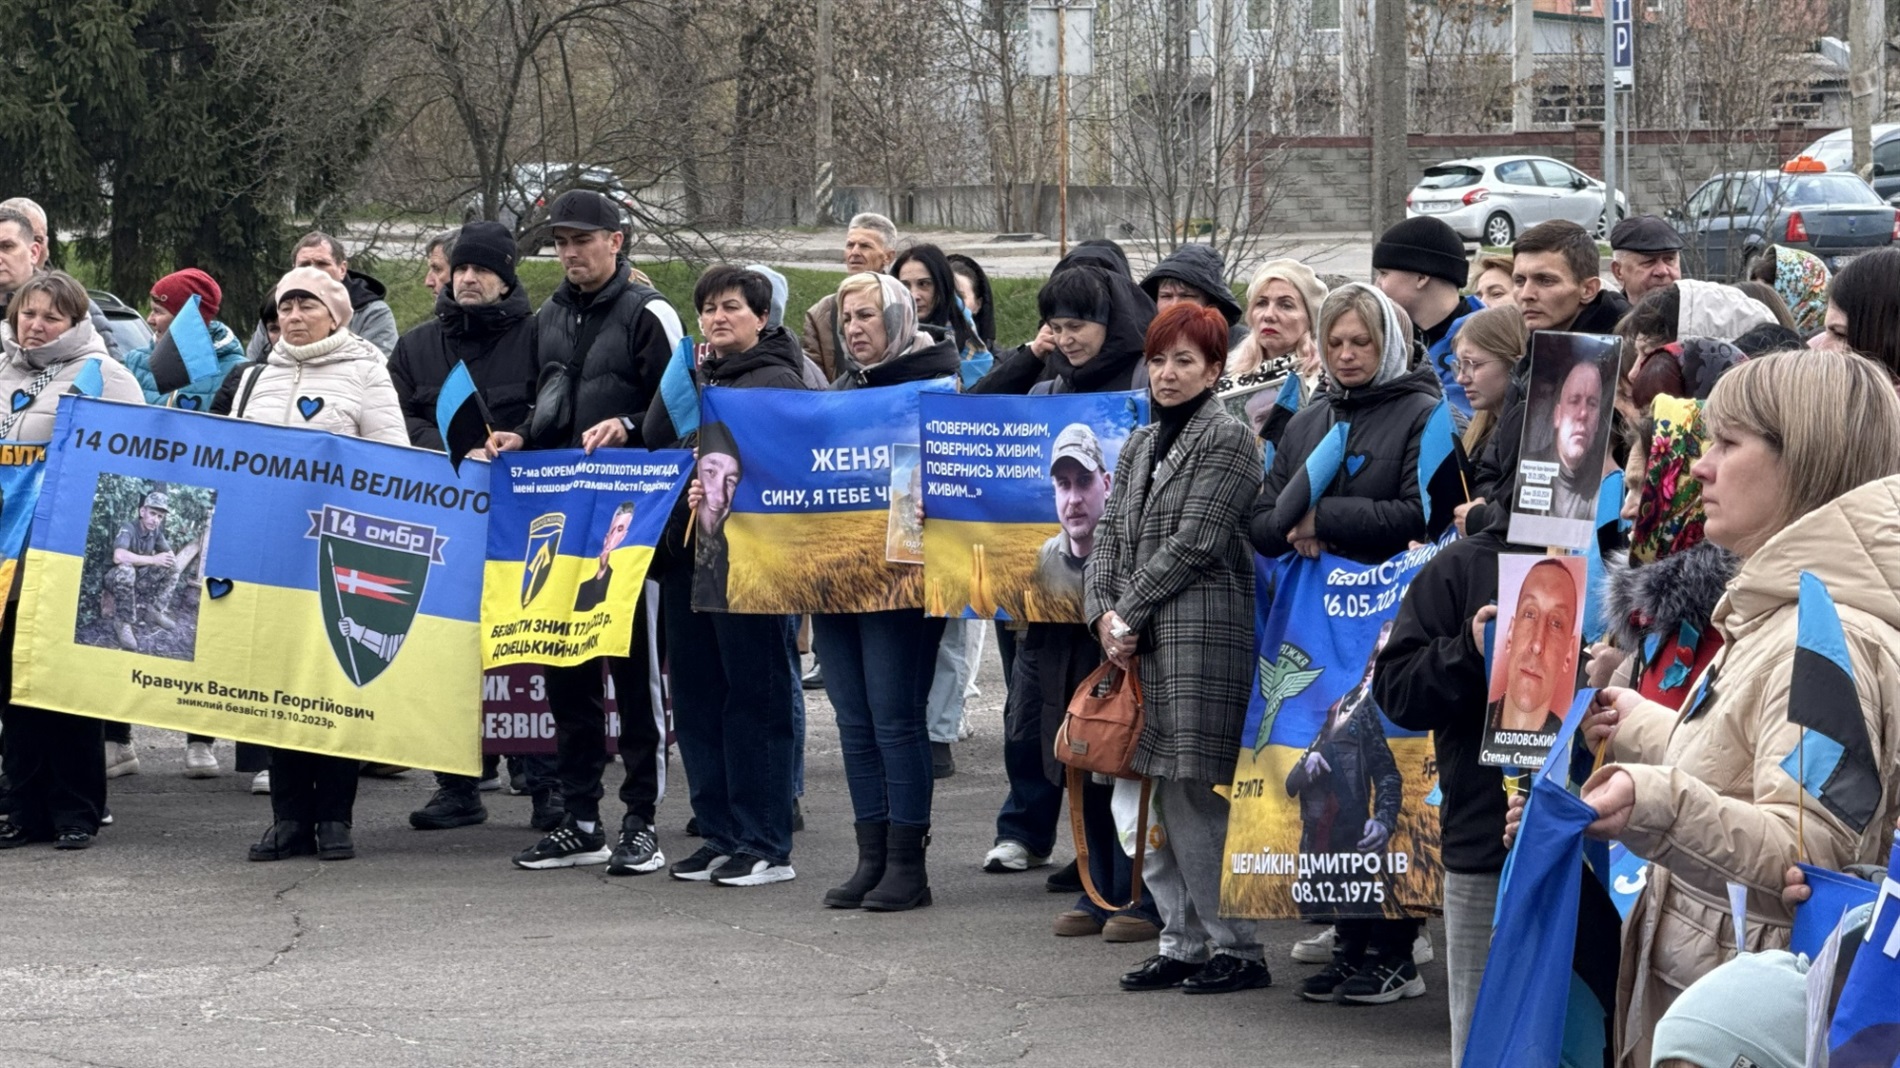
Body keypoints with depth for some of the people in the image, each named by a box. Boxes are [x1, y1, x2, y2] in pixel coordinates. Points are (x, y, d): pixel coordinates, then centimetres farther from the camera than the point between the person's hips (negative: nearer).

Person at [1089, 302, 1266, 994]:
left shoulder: (1228, 438, -5)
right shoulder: (1140, 446, 19)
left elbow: (1194, 542, -11)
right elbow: (1111, 534, 15)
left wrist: (1130, 614, -10)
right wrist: (1103, 612, -1)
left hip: (1202, 633, -8)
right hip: (1142, 641, 8)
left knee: (1195, 794, -9)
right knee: (1162, 795, 8)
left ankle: (1237, 949, -4)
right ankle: (1182, 943, 14)